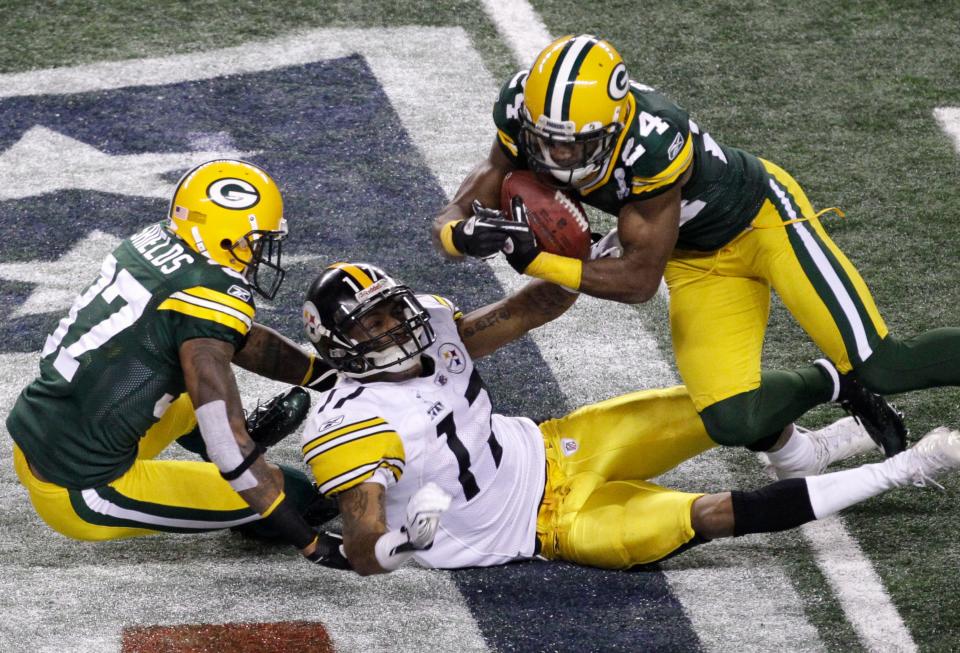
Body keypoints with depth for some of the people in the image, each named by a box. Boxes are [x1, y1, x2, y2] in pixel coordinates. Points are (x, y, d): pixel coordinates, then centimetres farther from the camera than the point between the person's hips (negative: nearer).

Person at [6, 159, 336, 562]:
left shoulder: (153, 243, 5)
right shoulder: (207, 301, -21)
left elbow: (241, 339, 20)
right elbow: (227, 443, -24)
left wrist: (333, 373, 23)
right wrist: (309, 542, -20)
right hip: (81, 496, -9)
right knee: (294, 493, -4)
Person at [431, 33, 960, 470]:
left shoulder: (654, 144, -39)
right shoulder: (522, 112, -23)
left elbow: (639, 279, -28)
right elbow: (452, 223, -16)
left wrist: (535, 262, -33)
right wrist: (464, 234, -39)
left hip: (760, 215, -5)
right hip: (698, 261, 5)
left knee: (879, 367, -13)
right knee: (733, 421, -14)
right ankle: (834, 384, 13)